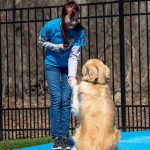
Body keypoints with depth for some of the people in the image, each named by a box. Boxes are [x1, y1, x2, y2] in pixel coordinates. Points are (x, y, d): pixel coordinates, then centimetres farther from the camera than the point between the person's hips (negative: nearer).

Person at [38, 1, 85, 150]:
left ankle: (64, 137, -1)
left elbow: (74, 55, -22)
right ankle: (56, 137, -7)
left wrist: (72, 75, -32)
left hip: (68, 66, 1)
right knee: (56, 99, -10)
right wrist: (57, 47, -19)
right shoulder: (51, 26, -24)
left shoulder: (79, 31, -22)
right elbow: (41, 41, -4)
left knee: (66, 100, -4)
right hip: (52, 65, -1)